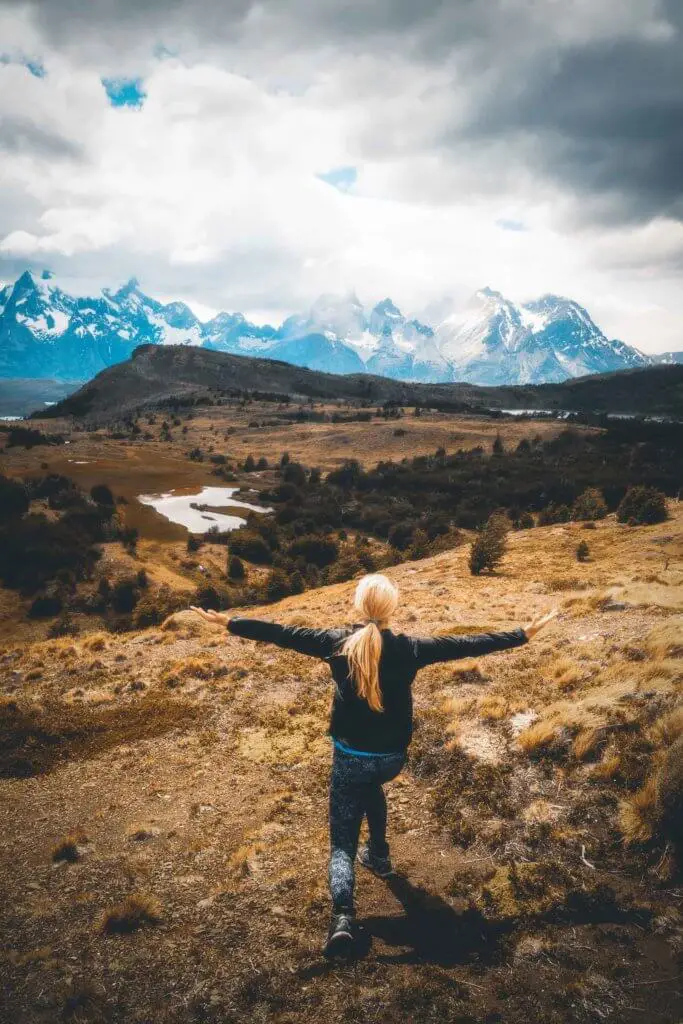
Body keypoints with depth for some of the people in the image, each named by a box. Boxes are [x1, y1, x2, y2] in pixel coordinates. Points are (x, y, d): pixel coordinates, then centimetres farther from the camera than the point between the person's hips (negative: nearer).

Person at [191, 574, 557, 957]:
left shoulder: (338, 643, -13)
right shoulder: (409, 649, -12)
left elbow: (284, 634, -7)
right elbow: (465, 645, -6)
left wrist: (229, 622, 3)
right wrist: (523, 635, 3)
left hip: (350, 757, -2)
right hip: (393, 757, 2)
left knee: (342, 845, 7)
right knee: (370, 785, 38)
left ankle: (343, 917, -14)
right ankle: (379, 855, 43)